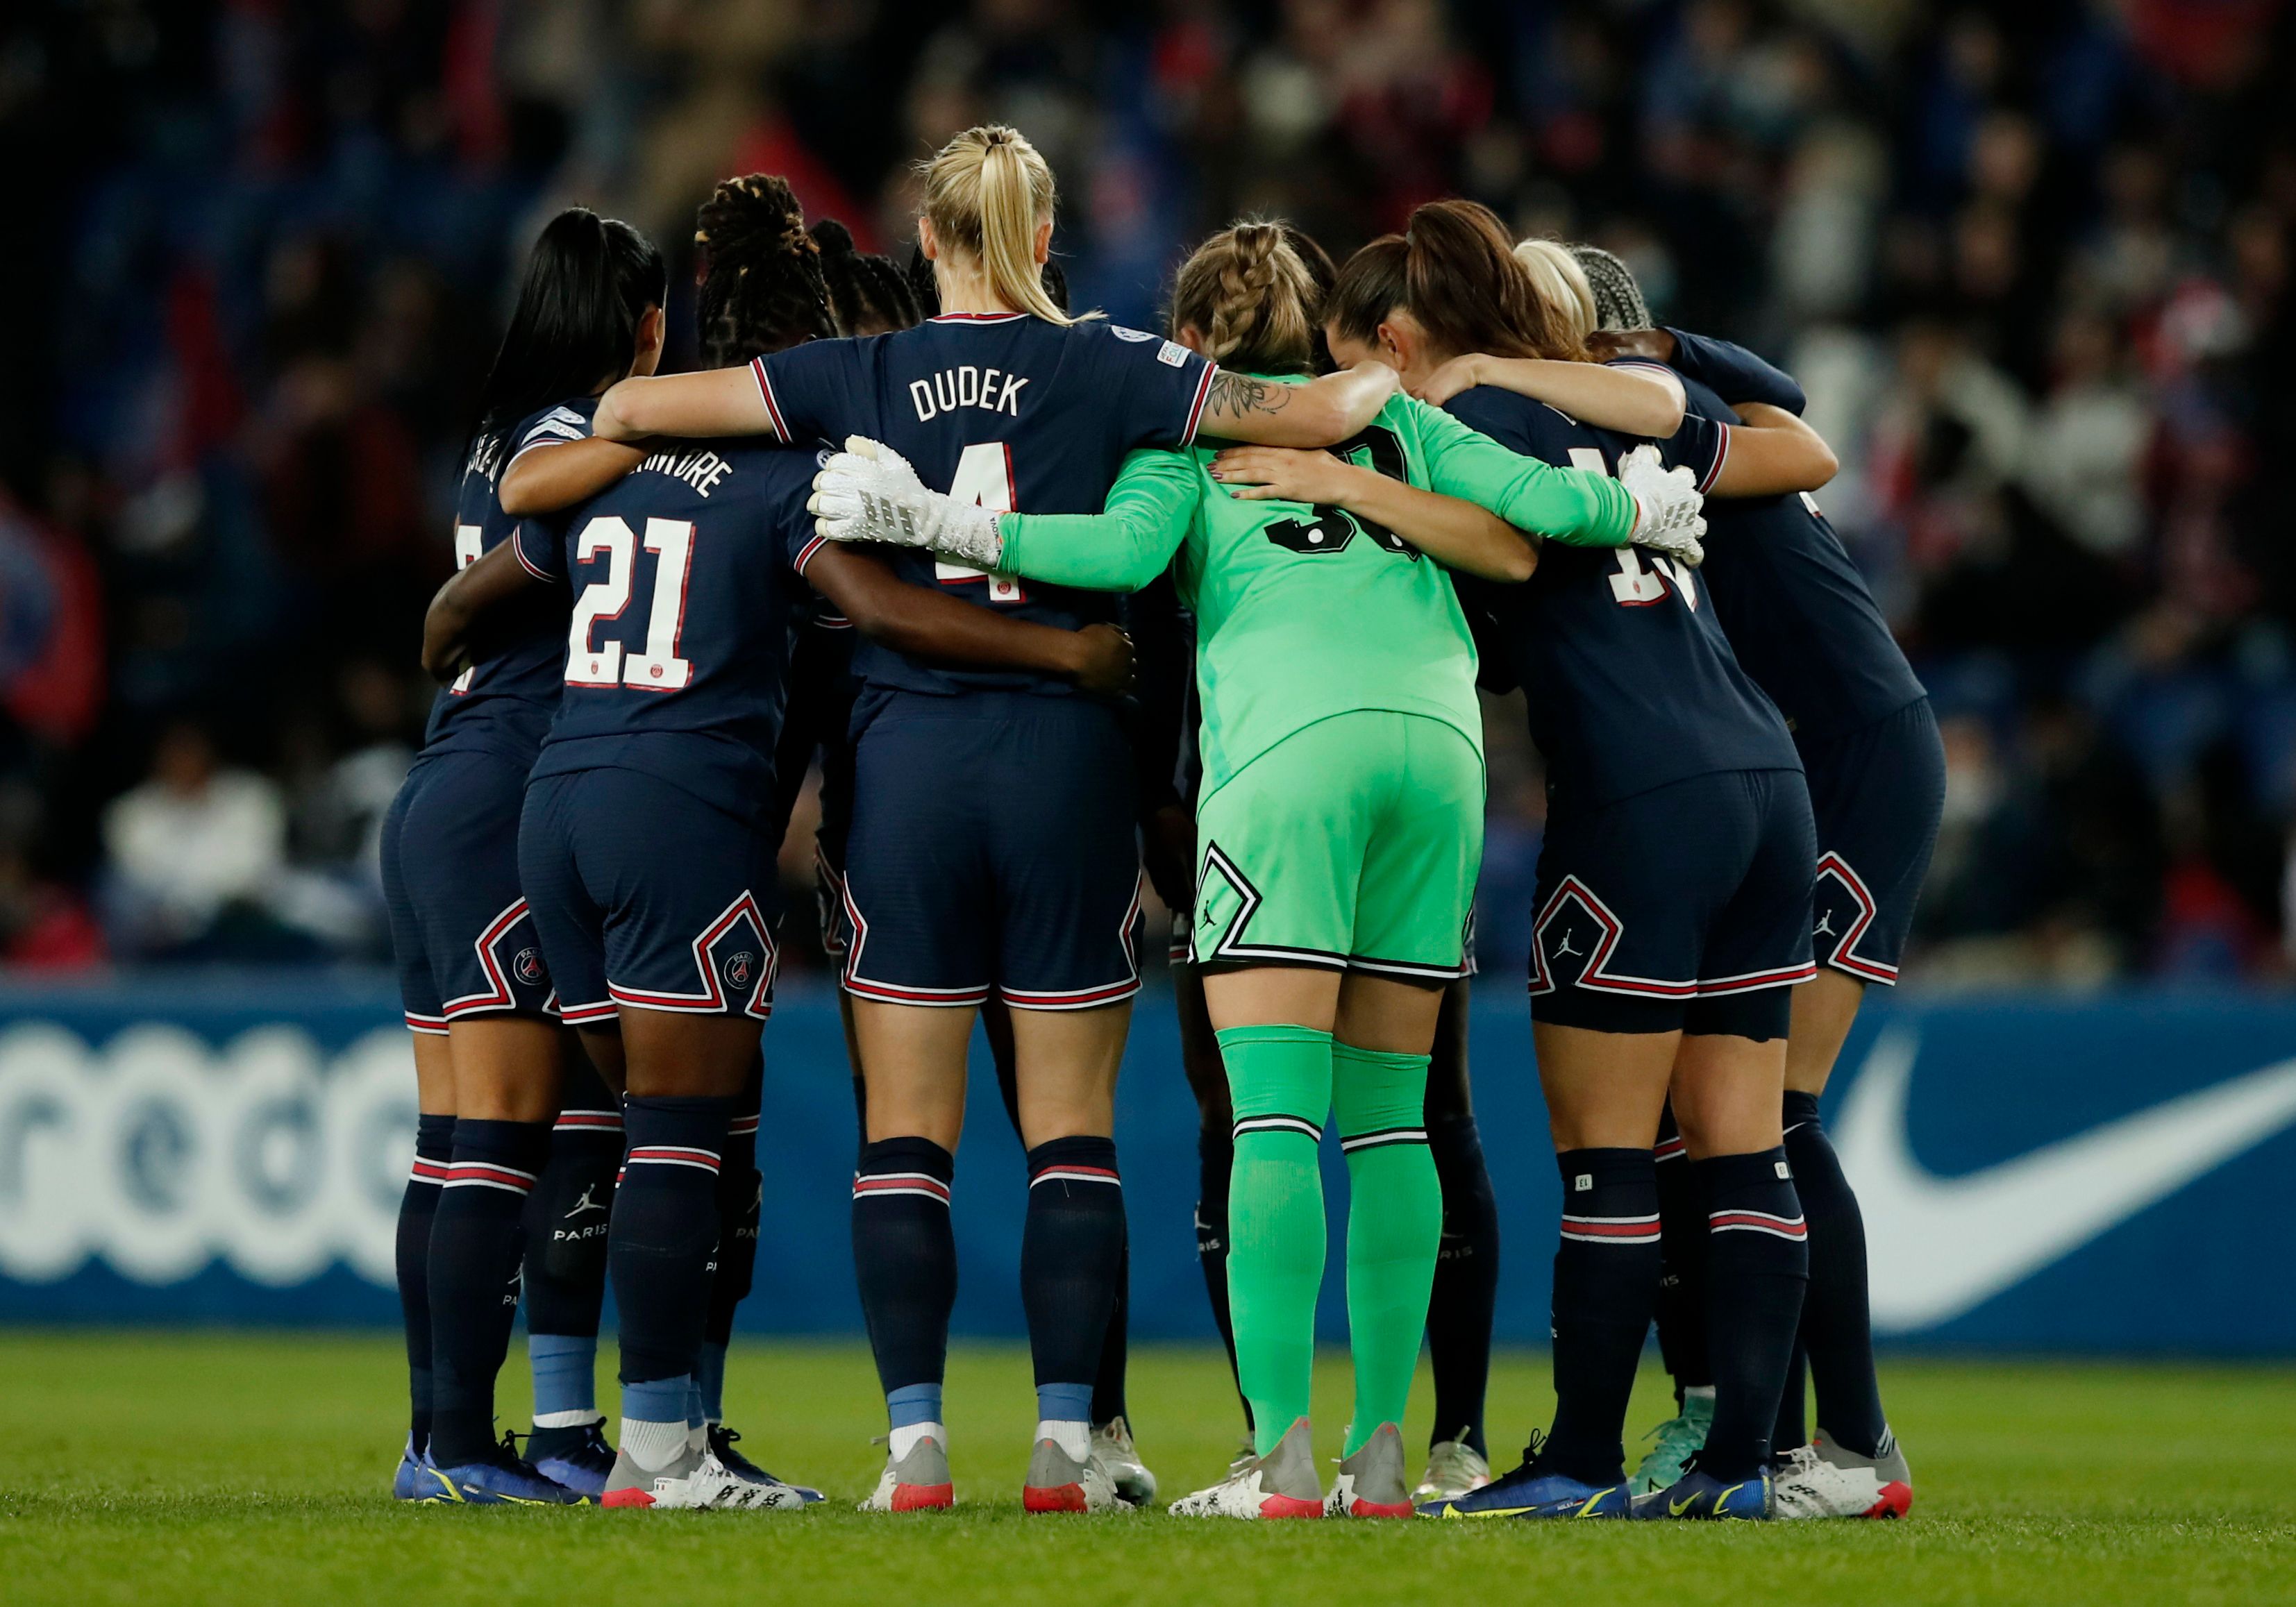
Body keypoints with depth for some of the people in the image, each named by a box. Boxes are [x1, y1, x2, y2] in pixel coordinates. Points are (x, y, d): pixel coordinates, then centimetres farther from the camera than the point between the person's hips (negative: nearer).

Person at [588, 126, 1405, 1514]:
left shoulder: (865, 376, 2)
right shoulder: (1108, 370, -1)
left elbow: (634, 406, 4)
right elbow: (1322, 412, -3)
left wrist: (617, 416, 27)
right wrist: (1390, 379, 18)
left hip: (910, 760, 1)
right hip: (1068, 757, -1)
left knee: (908, 1136, 5)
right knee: (1073, 1130, 5)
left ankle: (914, 1440, -2)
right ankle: (1066, 1441, 1)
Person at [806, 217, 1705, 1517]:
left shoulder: (1183, 423, 15)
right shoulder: (1398, 418, 26)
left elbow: (1127, 549, -3)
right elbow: (1539, 510, 17)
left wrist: (940, 523, 0)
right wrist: (1652, 512, 36)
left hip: (1288, 744, -4)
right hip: (1440, 739, 4)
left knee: (1275, 1117, -8)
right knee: (1388, 1114, 10)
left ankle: (1283, 1457, -17)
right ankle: (1382, 1450, 6)